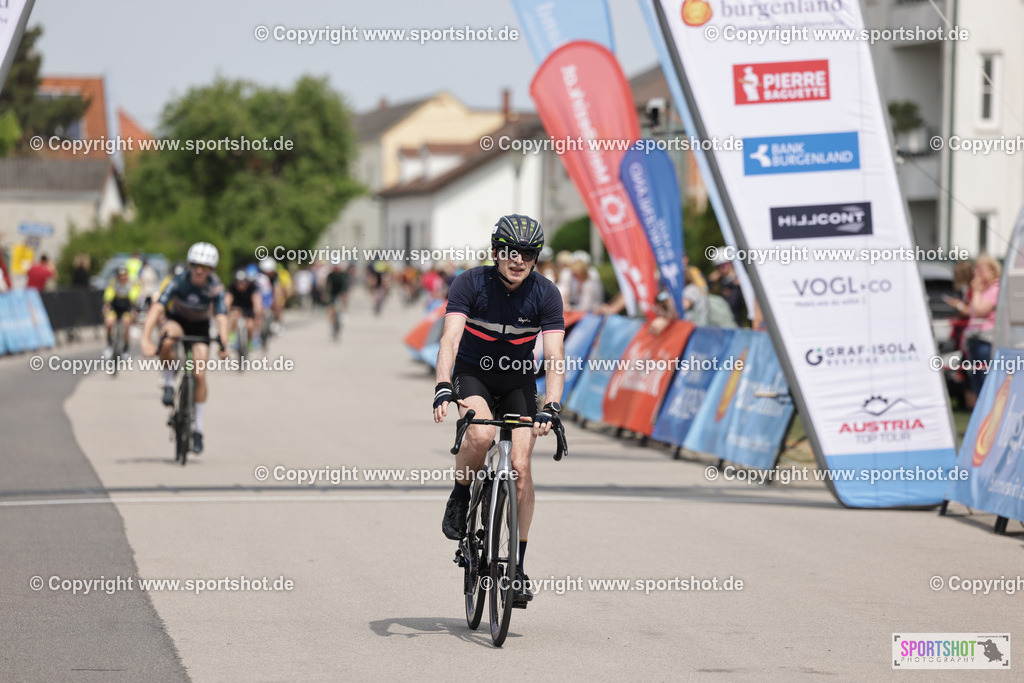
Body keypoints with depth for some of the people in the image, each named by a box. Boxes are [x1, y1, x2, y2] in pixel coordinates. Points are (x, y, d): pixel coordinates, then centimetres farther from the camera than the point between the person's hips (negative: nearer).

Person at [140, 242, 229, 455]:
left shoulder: (215, 288, -26)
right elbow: (156, 309, -36)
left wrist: (223, 345, -53)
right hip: (176, 321, -1)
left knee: (200, 375, -11)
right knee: (167, 341, -37)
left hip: (200, 328, 1)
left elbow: (221, 317, -35)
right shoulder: (179, 282, -29)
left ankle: (198, 428, 3)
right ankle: (168, 383, -13)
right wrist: (146, 340, -49)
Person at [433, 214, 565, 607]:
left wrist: (550, 407, -40)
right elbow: (450, 338, -30)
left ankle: (517, 565, -2)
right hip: (472, 373, -1)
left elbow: (555, 357, -24)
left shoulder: (545, 294, -17)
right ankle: (460, 498, -2)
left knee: (520, 465, -13)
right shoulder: (471, 283, -20)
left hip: (518, 382, 1)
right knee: (482, 434, -33)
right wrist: (443, 388, -47)